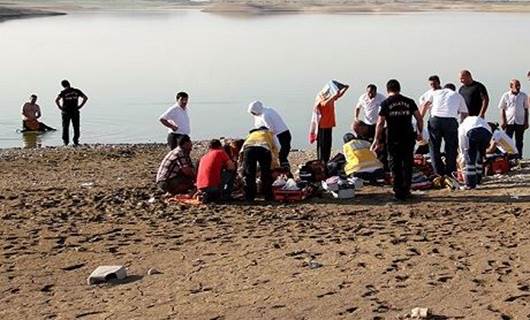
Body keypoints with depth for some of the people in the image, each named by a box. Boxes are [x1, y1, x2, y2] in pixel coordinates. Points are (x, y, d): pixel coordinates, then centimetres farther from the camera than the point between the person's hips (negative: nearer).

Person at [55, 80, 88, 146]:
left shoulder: (63, 92, -6)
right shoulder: (77, 91, 1)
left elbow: (57, 100, -18)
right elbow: (85, 98, -2)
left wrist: (60, 107, -6)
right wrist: (80, 106, -1)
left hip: (66, 112, -1)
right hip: (75, 112, 1)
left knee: (65, 127, 9)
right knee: (76, 128, 7)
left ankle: (66, 141, 10)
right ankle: (76, 142, 4)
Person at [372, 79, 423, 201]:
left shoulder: (385, 103, -2)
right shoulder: (409, 102, 5)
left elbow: (380, 123, -7)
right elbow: (419, 119, 5)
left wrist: (377, 140, -2)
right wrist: (420, 132, 19)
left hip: (393, 140, -2)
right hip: (408, 138, 2)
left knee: (395, 166, 6)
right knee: (407, 164, 11)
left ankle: (398, 193, 6)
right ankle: (406, 191, 12)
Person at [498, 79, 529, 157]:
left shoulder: (524, 96, 3)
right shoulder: (506, 96, -1)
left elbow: (526, 109, 8)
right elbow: (502, 109, 3)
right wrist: (502, 121, -5)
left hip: (520, 122, 1)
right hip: (509, 122, -1)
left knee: (519, 142, 7)